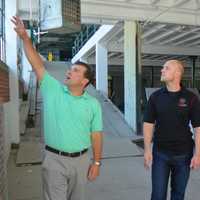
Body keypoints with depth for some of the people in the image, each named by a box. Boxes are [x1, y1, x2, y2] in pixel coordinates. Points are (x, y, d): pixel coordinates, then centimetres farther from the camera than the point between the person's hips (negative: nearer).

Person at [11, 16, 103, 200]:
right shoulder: (53, 90, -3)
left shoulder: (93, 104, -2)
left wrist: (97, 162, 1)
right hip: (54, 159, -1)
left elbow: (96, 135, 0)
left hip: (81, 160, 1)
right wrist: (25, 37, -13)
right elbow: (37, 65, -8)